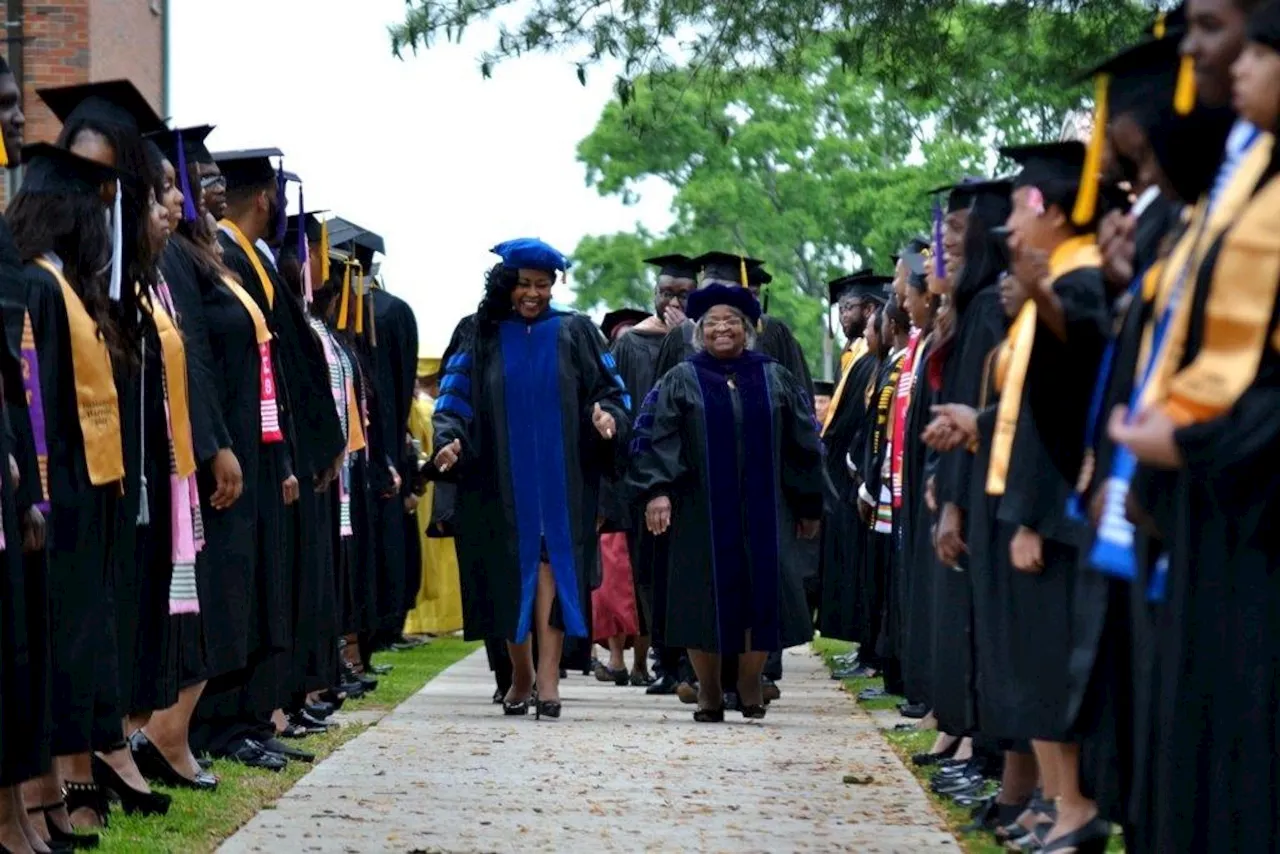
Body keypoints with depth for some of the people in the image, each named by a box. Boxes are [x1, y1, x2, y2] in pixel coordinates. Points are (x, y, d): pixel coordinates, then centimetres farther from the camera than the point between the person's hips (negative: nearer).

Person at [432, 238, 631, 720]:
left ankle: (548, 676, -18)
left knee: (552, 564, -12)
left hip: (561, 475, -1)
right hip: (504, 478, 1)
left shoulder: (574, 333, 7)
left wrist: (606, 415, -17)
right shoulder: (484, 337, 8)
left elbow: (607, 390, 5)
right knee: (512, 571, 2)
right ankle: (521, 676, 16)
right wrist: (449, 440, -15)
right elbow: (457, 398, 3)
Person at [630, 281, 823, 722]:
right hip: (703, 513, -1)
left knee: (760, 596, -3)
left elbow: (802, 445, 11)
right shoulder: (681, 381, 5)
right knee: (705, 599, 0)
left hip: (763, 512, 1)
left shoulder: (775, 379, 9)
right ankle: (709, 692, 10)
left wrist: (808, 505, 9)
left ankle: (750, 681, 13)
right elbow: (661, 440, -4)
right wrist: (658, 490, -19)